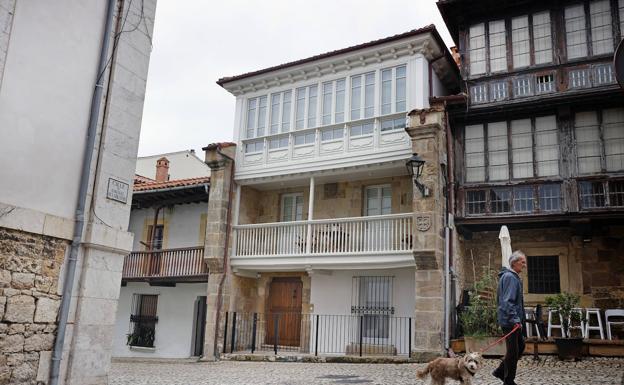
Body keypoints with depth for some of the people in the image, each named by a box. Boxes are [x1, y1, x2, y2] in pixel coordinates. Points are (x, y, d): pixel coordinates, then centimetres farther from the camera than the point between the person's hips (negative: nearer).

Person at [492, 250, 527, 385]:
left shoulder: (514, 277, 16)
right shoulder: (509, 277, -17)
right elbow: (508, 301, -25)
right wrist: (515, 319, -29)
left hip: (514, 321, 10)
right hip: (510, 321, -10)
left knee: (520, 346, 17)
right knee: (513, 351, -1)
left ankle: (500, 371, 25)